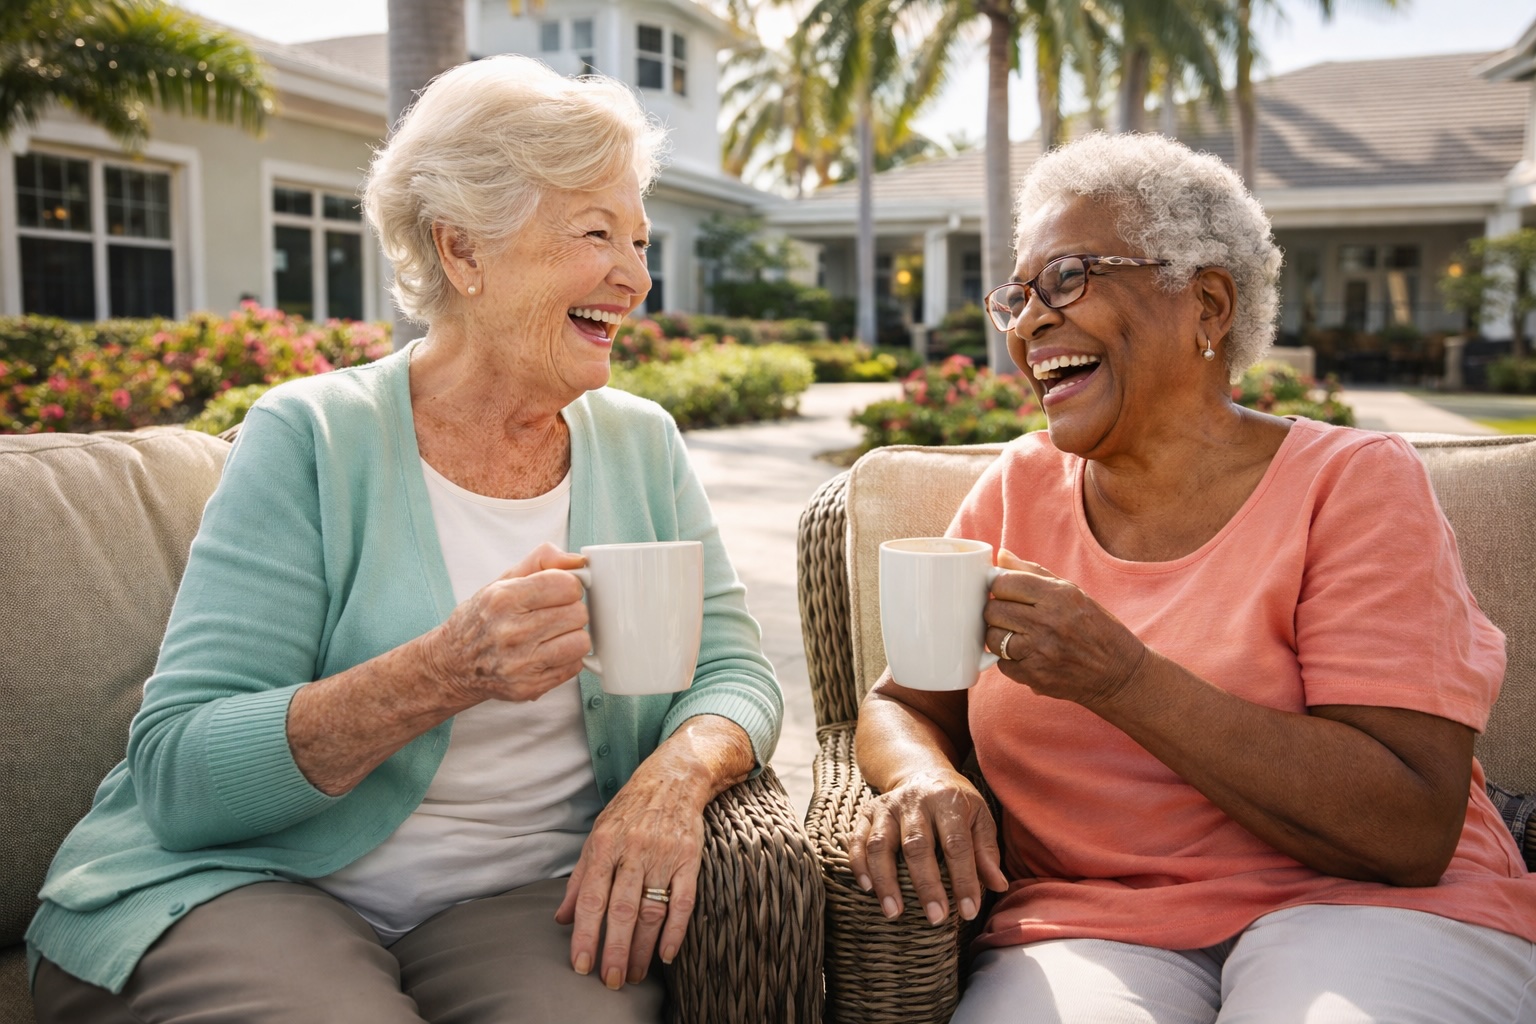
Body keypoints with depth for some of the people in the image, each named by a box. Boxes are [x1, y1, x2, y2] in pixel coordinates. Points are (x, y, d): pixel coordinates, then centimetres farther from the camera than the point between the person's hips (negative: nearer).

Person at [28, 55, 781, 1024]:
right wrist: (445, 674, -27)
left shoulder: (642, 444, 6)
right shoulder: (312, 436, -7)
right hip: (249, 879, -2)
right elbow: (176, 774, -12)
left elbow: (733, 669, 4)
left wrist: (680, 766, -19)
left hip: (526, 892, 3)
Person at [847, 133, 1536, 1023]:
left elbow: (1413, 833, -14)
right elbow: (902, 704, 9)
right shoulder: (1019, 490, 7)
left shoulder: (1353, 484, -5)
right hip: (1089, 928, 3)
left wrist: (1122, 679, -22)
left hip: (1360, 911, -2)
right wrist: (922, 778, -15)